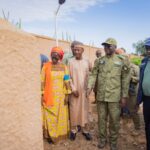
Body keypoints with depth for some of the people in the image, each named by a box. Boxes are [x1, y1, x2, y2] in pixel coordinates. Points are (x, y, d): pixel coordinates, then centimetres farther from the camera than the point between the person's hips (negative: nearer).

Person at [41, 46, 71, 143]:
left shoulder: (63, 67, 2)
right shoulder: (46, 66, -4)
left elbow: (67, 82, 1)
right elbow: (42, 81, -4)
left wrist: (67, 94, -2)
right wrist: (42, 95, -6)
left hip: (61, 96, 2)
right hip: (49, 96, -2)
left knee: (61, 116, 13)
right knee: (50, 116, 7)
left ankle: (60, 133, 32)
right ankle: (50, 135, 25)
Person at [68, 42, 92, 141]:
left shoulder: (87, 62, 4)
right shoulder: (71, 62, -2)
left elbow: (89, 76, 7)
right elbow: (69, 77, -3)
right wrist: (73, 89, -10)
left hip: (84, 90, 2)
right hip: (74, 90, -1)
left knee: (84, 110, 7)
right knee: (74, 110, 3)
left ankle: (85, 130, 19)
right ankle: (73, 130, 18)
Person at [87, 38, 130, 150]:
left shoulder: (121, 61, -1)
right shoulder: (100, 61, 7)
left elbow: (125, 79, -1)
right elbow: (93, 74, 3)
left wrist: (124, 96, -3)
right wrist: (90, 87, -13)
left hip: (114, 96, -2)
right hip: (101, 95, 3)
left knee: (114, 120, 7)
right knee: (101, 118, 13)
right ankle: (103, 138, 33)